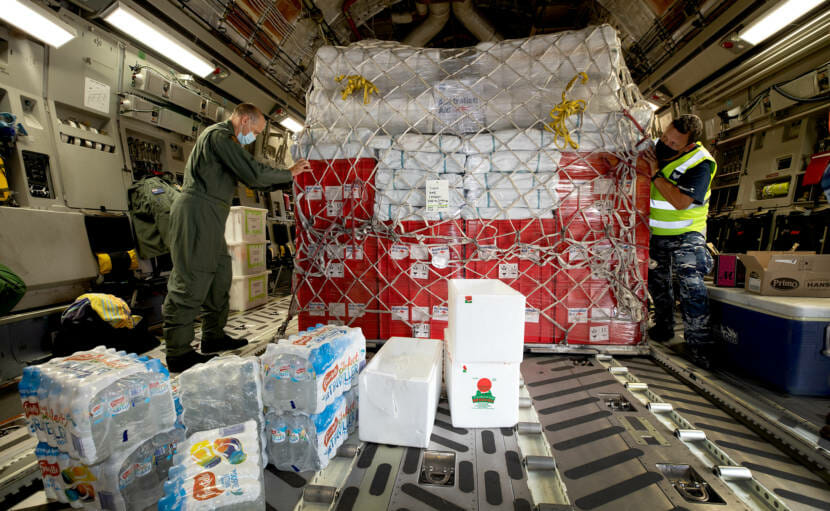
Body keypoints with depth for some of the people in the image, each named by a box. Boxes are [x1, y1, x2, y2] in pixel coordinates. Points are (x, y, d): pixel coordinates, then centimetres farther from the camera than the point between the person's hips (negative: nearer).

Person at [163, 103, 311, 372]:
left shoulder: (224, 139, 26)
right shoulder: (219, 135, -8)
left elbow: (251, 180, 23)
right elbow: (254, 173, -18)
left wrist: (288, 179, 17)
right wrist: (289, 173, -5)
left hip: (208, 218, 11)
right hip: (197, 212, -11)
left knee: (220, 275, 12)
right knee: (191, 280, -9)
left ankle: (214, 336, 22)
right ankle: (178, 353, -2)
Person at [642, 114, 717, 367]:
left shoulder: (700, 163, -18)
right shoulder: (655, 147, -2)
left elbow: (681, 201, -29)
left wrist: (656, 173, -25)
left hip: (686, 234, -5)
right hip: (654, 232, 5)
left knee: (690, 284, -13)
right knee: (657, 281, 15)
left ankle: (698, 342, 1)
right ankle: (663, 327, 34)